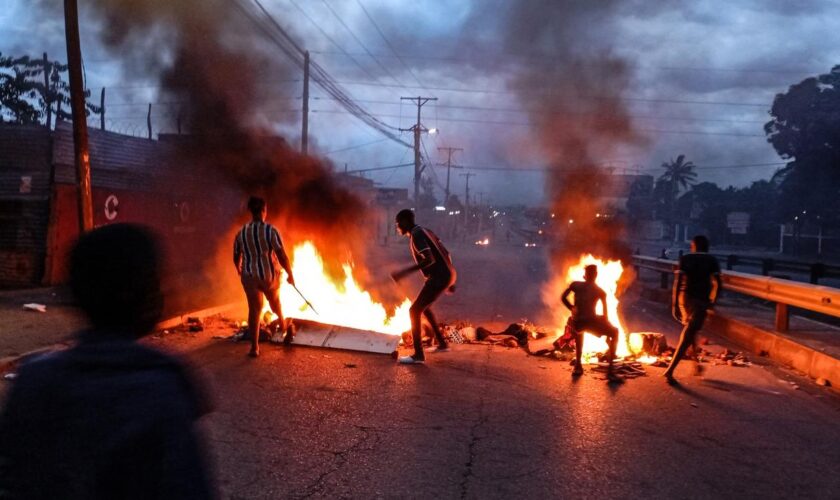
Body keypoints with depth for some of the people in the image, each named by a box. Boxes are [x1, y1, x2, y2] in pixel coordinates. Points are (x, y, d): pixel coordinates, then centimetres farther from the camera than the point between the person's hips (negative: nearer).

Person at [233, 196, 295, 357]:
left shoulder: (241, 233, -1)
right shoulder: (270, 230, -16)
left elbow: (236, 258, 9)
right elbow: (282, 256, -19)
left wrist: (239, 270, 30)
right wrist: (290, 274, -7)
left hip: (249, 276, 2)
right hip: (269, 275, -2)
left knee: (254, 309, 7)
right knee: (274, 300, 26)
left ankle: (254, 347, 3)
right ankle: (283, 325, 53)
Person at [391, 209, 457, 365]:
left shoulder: (416, 235, -13)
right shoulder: (425, 232, 17)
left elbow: (430, 259, -26)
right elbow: (446, 253, 19)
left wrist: (405, 272, -26)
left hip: (439, 277, -10)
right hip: (446, 275, 10)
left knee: (414, 311, -6)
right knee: (424, 307, 26)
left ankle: (418, 355, -4)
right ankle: (442, 344, 32)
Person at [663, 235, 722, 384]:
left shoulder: (685, 259, 6)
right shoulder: (712, 261, 4)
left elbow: (678, 281, -6)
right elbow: (717, 283, -8)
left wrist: (674, 304, -8)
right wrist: (712, 301, 7)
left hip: (684, 298, 3)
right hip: (700, 301, -3)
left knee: (690, 331, 25)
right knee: (686, 337, -4)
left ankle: (696, 364, 32)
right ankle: (670, 370, -13)